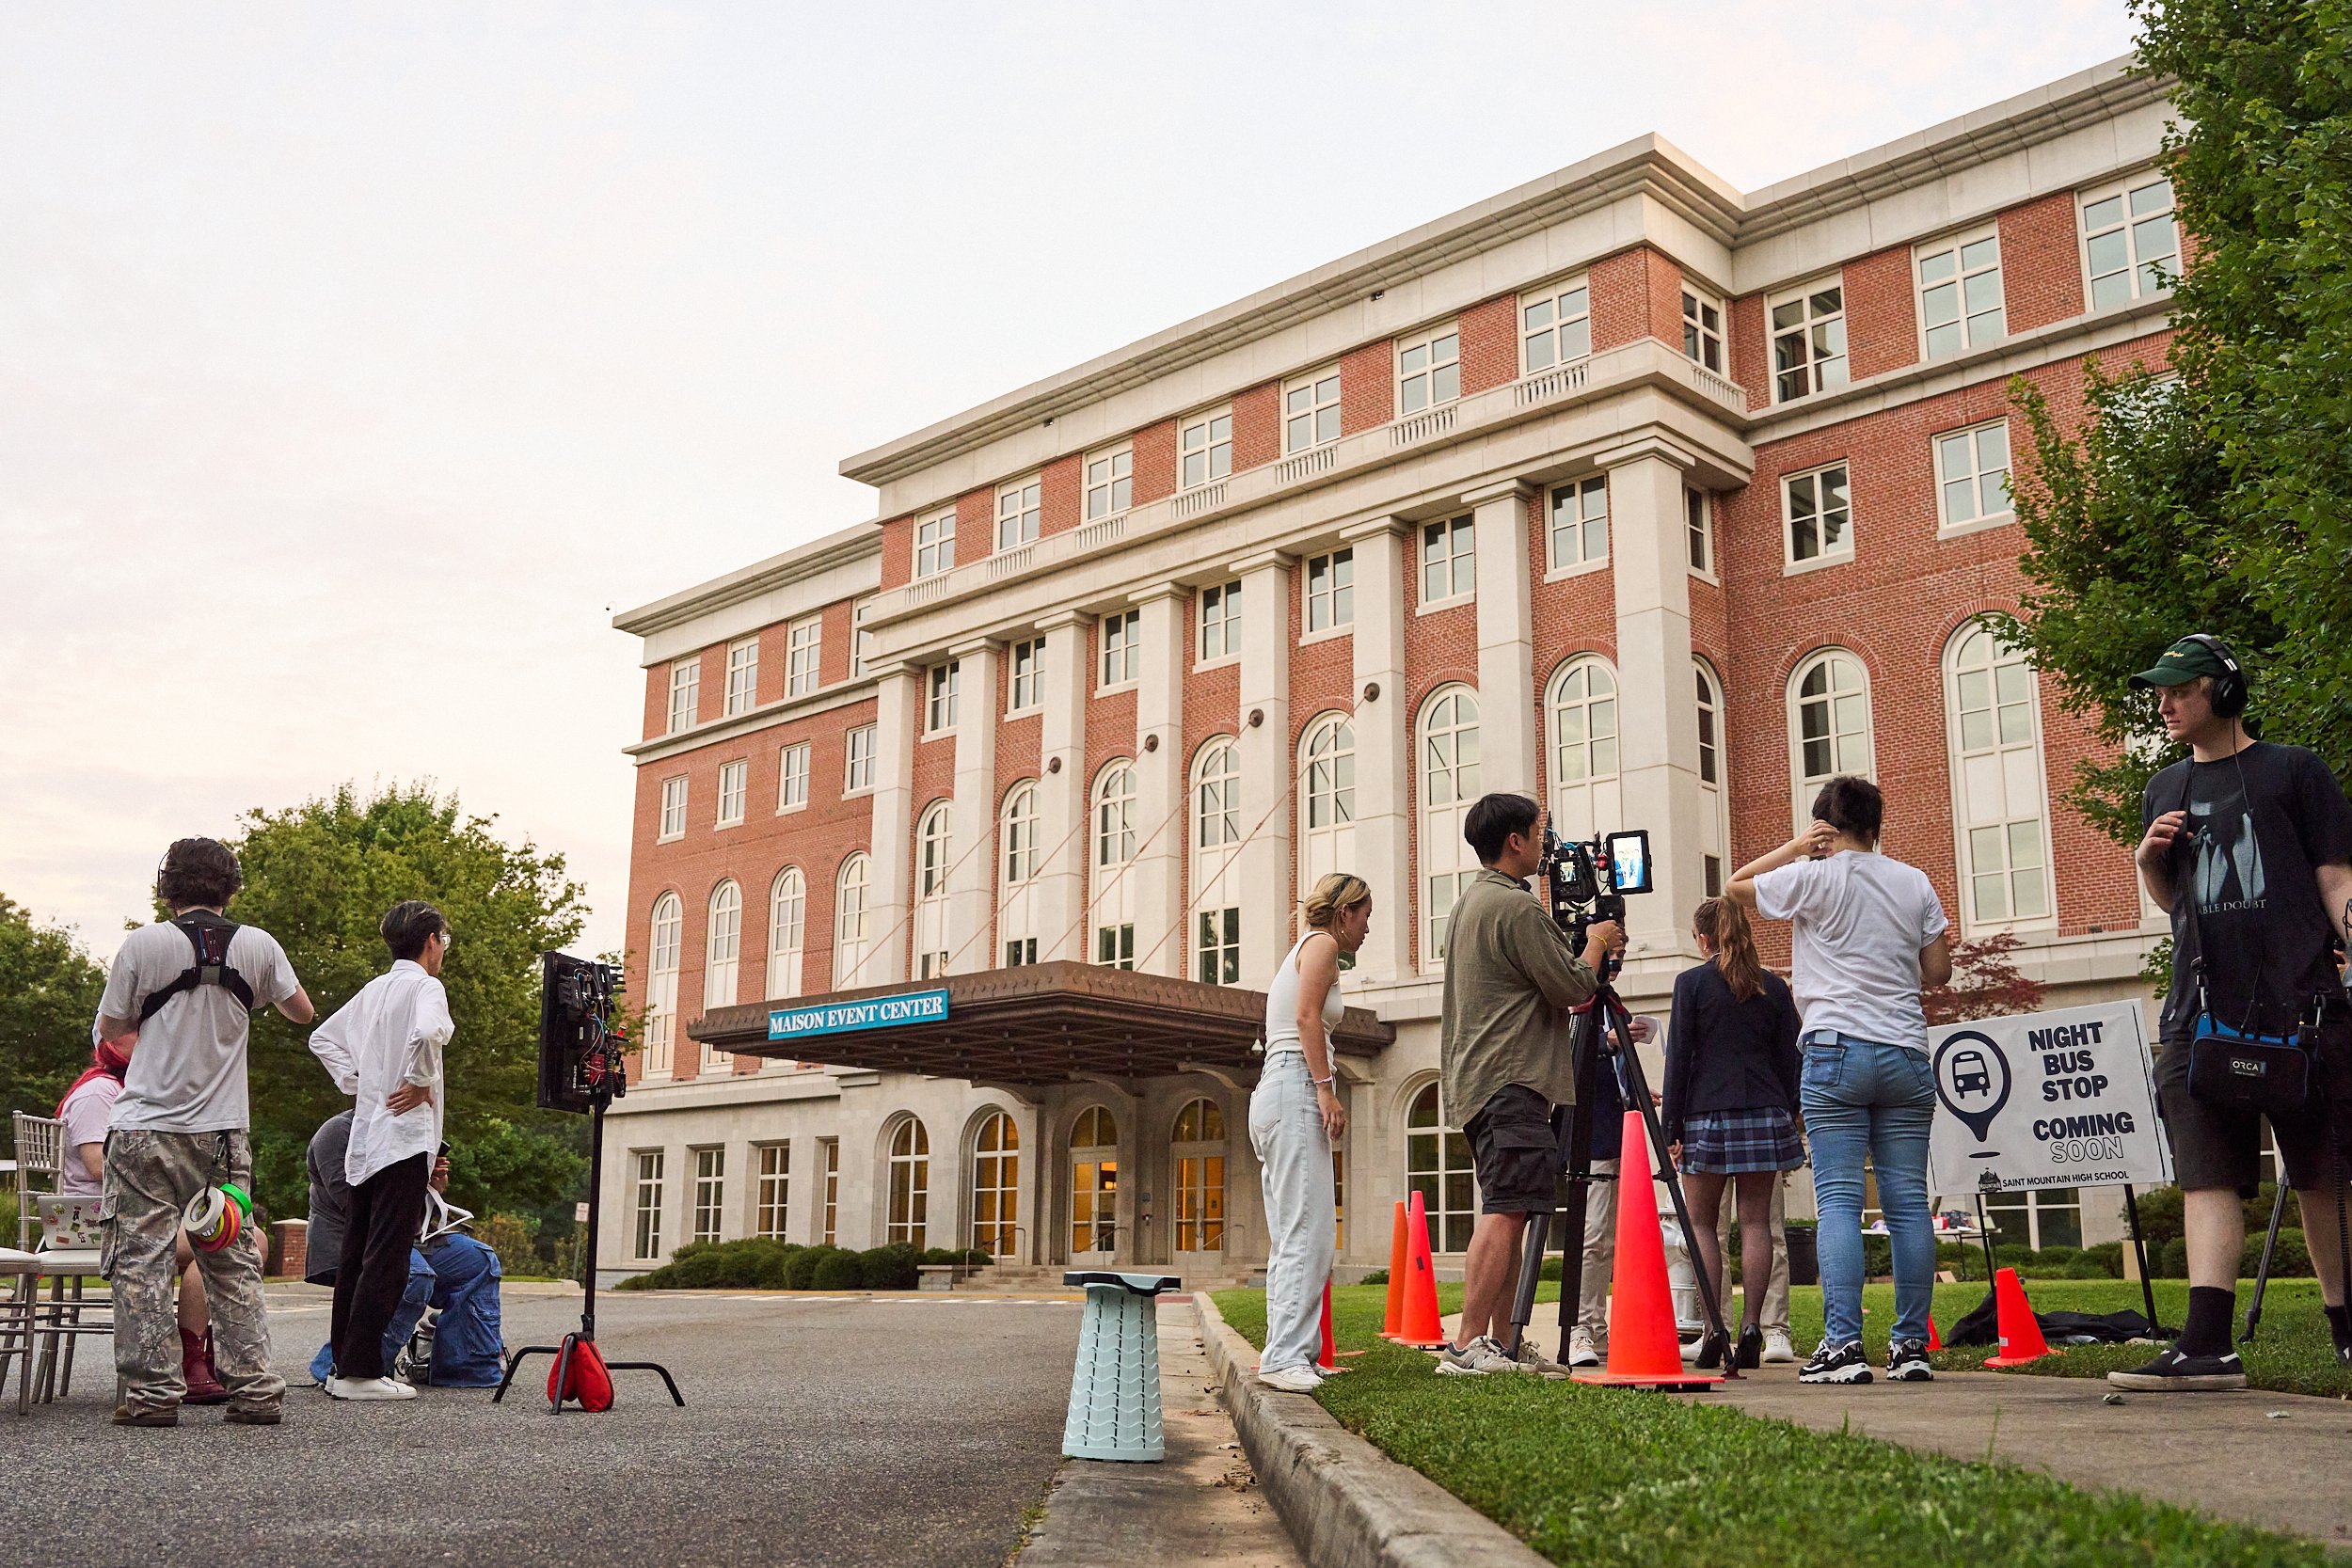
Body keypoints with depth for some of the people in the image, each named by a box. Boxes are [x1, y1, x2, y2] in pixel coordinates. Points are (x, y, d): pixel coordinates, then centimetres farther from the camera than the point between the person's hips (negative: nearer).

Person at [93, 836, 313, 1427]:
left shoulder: (144, 943, -5)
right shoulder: (257, 945, 1)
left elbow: (112, 1029, 5)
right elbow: (303, 1012, 15)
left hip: (145, 1129, -2)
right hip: (222, 1132, 3)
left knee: (143, 1261, 3)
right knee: (234, 1263, 8)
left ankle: (152, 1391, 1)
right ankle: (254, 1389, 7)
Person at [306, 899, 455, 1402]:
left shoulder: (374, 989, 15)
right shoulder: (425, 987, -9)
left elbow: (322, 1038, 24)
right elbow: (427, 1033, -31)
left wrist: (357, 1085, 17)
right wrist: (420, 1082, -16)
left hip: (364, 1138, 9)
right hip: (404, 1138, -9)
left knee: (355, 1254, 12)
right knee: (387, 1257, -8)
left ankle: (343, 1365, 17)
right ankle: (361, 1371, -9)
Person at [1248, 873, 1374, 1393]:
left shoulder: (1302, 949, 26)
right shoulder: (1323, 943, -1)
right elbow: (1306, 1016, -14)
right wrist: (1326, 1089, -19)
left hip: (1274, 1093, 10)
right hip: (1296, 1087, -10)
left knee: (1290, 1237, 6)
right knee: (1309, 1232, -16)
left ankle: (1287, 1354, 5)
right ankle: (1286, 1356, -21)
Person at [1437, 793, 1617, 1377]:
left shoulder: (1465, 905, 19)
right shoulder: (1517, 907, -12)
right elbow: (1573, 988, -11)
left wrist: (1578, 946, 25)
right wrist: (1596, 943, 7)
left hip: (1474, 1081, 10)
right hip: (1512, 1081, -10)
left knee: (1503, 1213, 10)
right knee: (1505, 1210, -13)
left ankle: (1499, 1345, 10)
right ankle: (1468, 1345, -18)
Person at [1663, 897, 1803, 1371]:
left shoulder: (1692, 982, -1)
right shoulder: (1774, 986, 8)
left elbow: (1678, 1059, -3)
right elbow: (1789, 1060, 9)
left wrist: (1672, 1128, 0)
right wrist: (1789, 1123, 16)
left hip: (1707, 1114, -3)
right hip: (1765, 1113, 3)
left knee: (1701, 1222, 6)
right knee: (1756, 1221, 6)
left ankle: (1713, 1331, -1)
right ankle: (1751, 1327, 0)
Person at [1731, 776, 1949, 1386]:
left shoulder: (1811, 877, -1)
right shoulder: (1915, 883, 10)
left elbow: (1736, 887, 13)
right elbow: (1937, 974, 12)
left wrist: (1794, 848, 11)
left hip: (1836, 1051, -4)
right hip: (1907, 1054, 4)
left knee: (1838, 1201, -6)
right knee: (1908, 1202, 4)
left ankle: (1844, 1344, -12)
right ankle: (1912, 1346, 6)